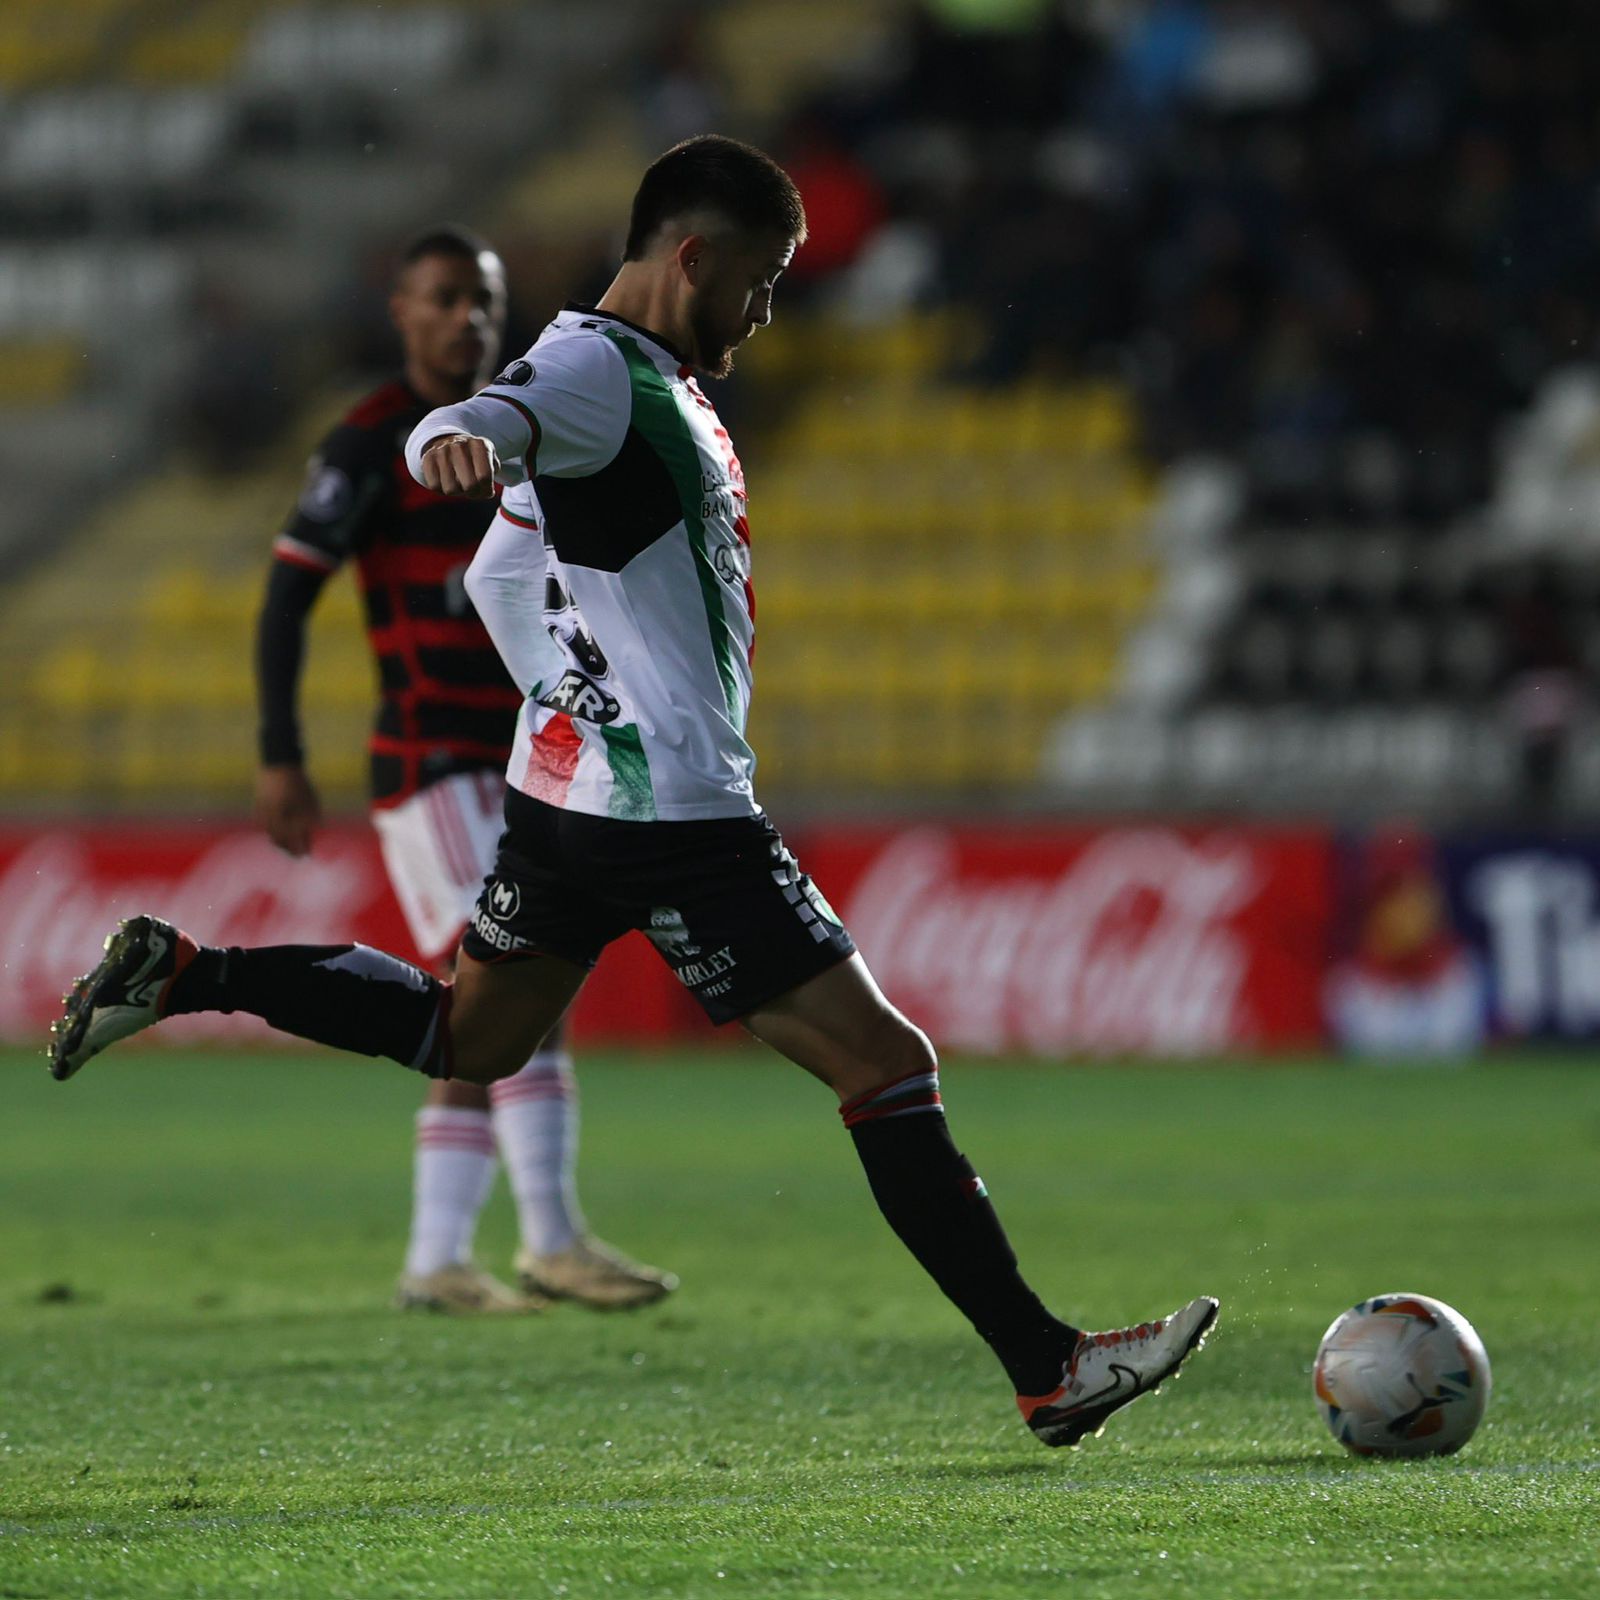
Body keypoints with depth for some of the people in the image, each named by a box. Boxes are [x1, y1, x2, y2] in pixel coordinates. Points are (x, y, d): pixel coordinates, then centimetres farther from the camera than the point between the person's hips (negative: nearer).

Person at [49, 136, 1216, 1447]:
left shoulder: (658, 386, 16)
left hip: (578, 787, 10)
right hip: (674, 815, -10)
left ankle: (180, 977, 17)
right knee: (886, 1064, -6)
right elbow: (491, 416, -37)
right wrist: (462, 443, -60)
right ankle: (1049, 1368, -3)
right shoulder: (596, 367, -15)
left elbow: (502, 574, 25)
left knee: (464, 1040, 25)